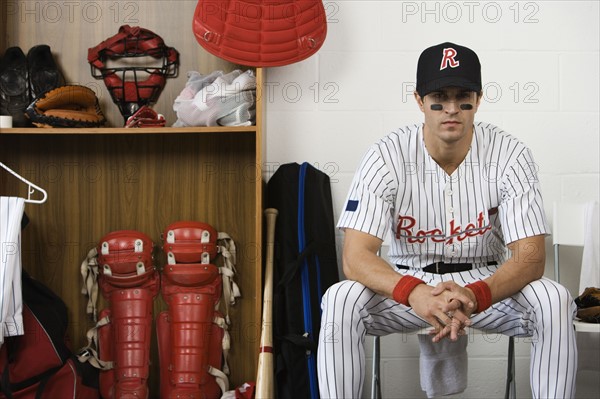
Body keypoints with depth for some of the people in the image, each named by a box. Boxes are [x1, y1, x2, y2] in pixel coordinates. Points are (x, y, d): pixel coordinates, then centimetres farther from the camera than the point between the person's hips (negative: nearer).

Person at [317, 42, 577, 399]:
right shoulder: (387, 156, -15)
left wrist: (475, 296, -42)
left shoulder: (509, 155, -14)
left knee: (555, 301, -29)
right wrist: (413, 293, -44)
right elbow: (356, 255, -23)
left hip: (486, 283, 1)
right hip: (407, 281, 0)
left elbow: (531, 256, -20)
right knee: (340, 300, -30)